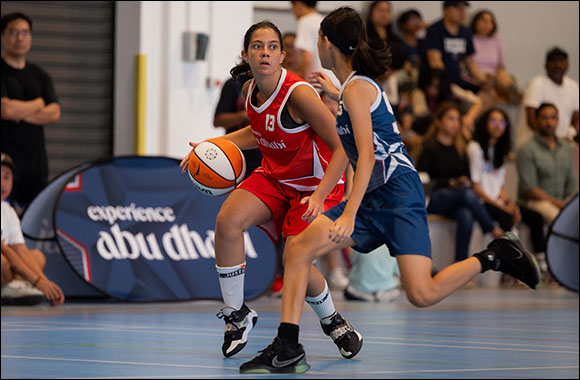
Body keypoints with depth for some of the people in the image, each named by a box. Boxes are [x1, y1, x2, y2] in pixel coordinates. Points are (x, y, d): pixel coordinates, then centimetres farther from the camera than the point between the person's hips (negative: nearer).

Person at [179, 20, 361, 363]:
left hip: (317, 183, -6)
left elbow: (342, 150, -23)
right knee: (228, 220, -20)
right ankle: (236, 314, -4)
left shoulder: (298, 93, -26)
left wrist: (319, 197, -34)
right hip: (274, 177, 6)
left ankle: (332, 321, 15)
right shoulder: (251, 91, -4)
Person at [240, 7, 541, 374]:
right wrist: (336, 94, 52)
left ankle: (494, 256, 2)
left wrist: (350, 214, -28)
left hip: (399, 194, -10)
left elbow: (368, 156, -20)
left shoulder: (356, 88, -11)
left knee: (422, 294, -20)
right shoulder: (359, 84, 15)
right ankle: (288, 350, -7)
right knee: (298, 249, -4)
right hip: (373, 198, 10)